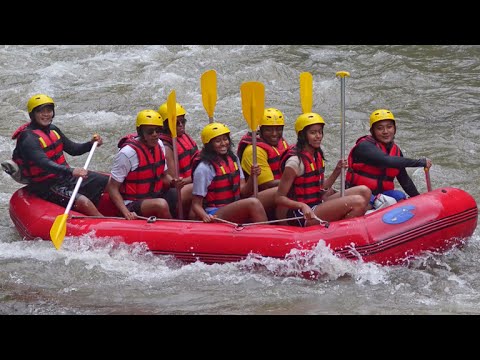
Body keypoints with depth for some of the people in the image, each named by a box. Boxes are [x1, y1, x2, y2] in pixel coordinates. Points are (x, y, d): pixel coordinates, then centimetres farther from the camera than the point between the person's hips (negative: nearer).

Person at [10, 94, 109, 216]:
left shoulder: (52, 129, 8)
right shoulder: (28, 139, -20)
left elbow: (72, 149, 17)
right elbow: (44, 163, -35)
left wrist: (91, 144, -2)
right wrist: (71, 171, -48)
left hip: (64, 176, 9)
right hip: (47, 186, -9)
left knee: (109, 181, 0)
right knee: (83, 202, -32)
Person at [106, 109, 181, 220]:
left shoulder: (159, 145, 4)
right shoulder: (128, 152, -18)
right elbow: (112, 188, -15)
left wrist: (173, 182, -7)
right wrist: (126, 213, -28)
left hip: (155, 196, 7)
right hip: (132, 204, -7)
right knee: (161, 204, -35)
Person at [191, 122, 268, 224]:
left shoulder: (233, 160, 13)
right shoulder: (204, 168, -8)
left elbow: (243, 192, 12)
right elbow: (196, 204, -6)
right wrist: (205, 217, -27)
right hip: (215, 215, -7)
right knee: (253, 203, -29)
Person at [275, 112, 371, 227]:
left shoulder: (317, 155, 11)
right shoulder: (296, 161, -16)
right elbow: (279, 198, -16)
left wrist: (337, 171, 3)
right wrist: (302, 206, -31)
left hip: (317, 205, 9)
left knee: (364, 191, 2)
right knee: (358, 202, -21)